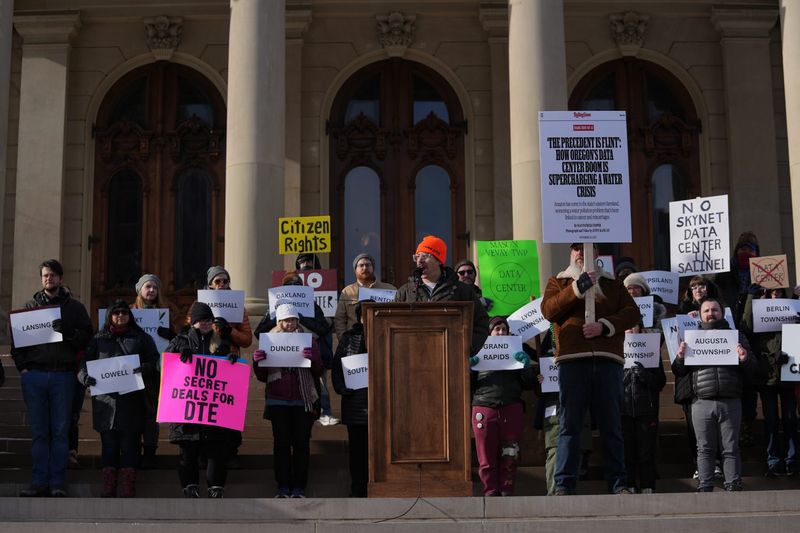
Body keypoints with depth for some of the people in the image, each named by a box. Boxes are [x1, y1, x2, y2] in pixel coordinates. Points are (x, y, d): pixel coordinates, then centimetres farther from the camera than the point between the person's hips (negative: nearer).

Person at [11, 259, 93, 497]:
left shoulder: (74, 307, 10)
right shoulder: (30, 306, 14)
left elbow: (86, 337, 1)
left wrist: (66, 333, -16)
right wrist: (22, 366, -2)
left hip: (63, 375, -1)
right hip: (33, 376, 1)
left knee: (60, 431, -1)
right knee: (39, 432, 3)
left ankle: (58, 483, 3)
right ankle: (40, 482, 7)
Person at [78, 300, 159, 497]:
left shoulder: (141, 338, 13)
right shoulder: (98, 339, 15)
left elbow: (154, 361, 6)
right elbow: (84, 364, 11)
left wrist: (144, 368, -16)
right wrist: (85, 377, -11)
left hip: (132, 401, -1)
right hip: (106, 400, 1)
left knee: (130, 445, -2)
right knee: (108, 444, 2)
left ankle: (129, 489, 1)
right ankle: (108, 488, 7)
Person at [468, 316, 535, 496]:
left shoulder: (516, 354, 20)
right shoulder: (479, 354, 18)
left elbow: (528, 385, 16)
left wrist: (527, 366, -2)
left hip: (511, 407, 1)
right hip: (484, 407, -1)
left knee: (510, 455, -5)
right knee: (487, 456, -4)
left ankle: (506, 491, 2)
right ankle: (491, 492, 1)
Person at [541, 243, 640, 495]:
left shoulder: (612, 284, 20)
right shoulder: (558, 282, 16)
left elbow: (632, 312, 6)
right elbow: (549, 310, -2)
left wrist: (604, 326, -9)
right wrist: (578, 288, -10)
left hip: (608, 361, 2)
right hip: (572, 360, -2)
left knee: (612, 425, 4)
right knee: (570, 425, -4)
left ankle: (618, 483, 8)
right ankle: (564, 484, -3)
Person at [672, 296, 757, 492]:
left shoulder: (736, 336, 14)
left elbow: (751, 371, 13)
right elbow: (678, 372, 13)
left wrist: (745, 359, -9)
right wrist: (680, 357, -8)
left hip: (730, 402, 0)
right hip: (702, 402, 0)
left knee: (731, 448, 2)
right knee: (705, 449, 3)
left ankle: (733, 485, 6)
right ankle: (705, 486, 7)